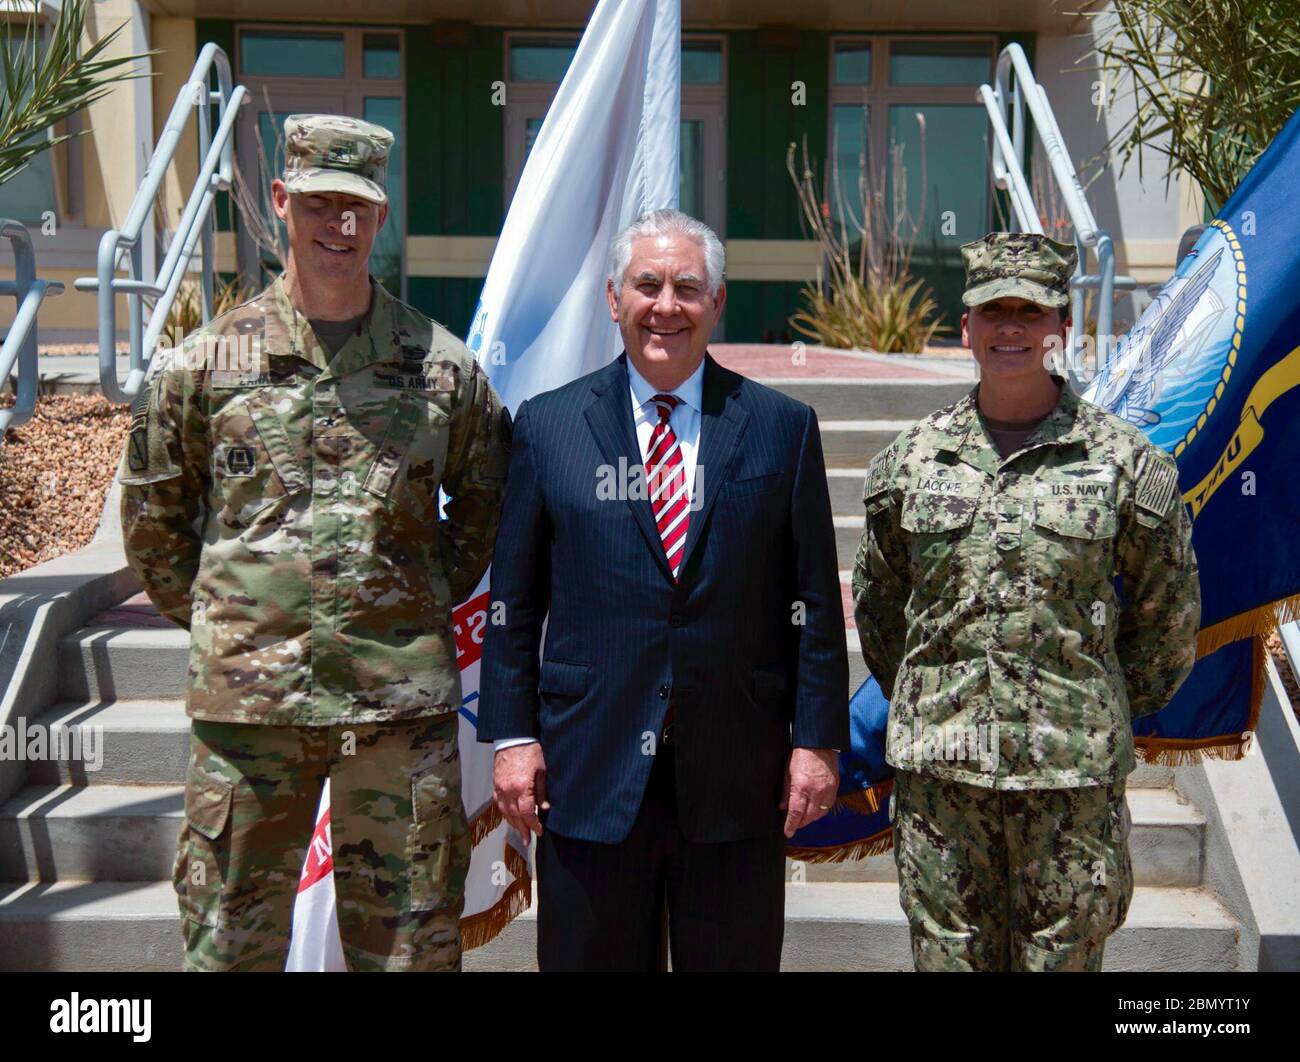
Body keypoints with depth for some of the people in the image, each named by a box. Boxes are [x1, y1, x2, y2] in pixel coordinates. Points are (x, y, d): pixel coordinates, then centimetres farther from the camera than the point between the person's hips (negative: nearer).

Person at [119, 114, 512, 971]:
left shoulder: (444, 367, 2)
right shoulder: (204, 364, 2)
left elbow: (486, 505, 16)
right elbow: (151, 517, 12)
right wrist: (217, 622, 9)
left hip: (402, 704, 1)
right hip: (247, 699, 0)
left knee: (412, 943, 11)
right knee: (231, 939, 11)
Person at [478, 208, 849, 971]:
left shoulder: (783, 428, 4)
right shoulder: (547, 426, 4)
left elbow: (815, 602, 3)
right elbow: (514, 600, 4)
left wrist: (819, 739, 0)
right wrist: (512, 735, 0)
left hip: (737, 777, 0)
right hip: (589, 773, 0)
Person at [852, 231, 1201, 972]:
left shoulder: (1125, 459, -1)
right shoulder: (911, 459, 5)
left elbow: (1169, 613, 9)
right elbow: (877, 602, 16)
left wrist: (1110, 710, 12)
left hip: (1073, 771, -1)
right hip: (938, 765, 2)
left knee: (1064, 955, 9)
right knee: (947, 951, 11)